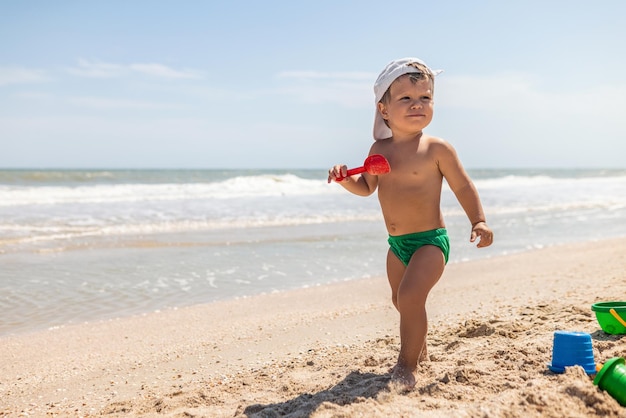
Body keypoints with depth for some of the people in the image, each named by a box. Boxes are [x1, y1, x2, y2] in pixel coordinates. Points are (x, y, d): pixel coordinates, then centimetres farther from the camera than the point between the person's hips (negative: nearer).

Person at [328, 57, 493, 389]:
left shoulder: (437, 149, -13)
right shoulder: (379, 149, 2)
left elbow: (463, 187, -6)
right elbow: (366, 187, 14)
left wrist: (478, 221, -18)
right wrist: (345, 178, -5)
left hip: (430, 240, -6)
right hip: (396, 243, 7)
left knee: (410, 296, -22)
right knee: (401, 300, 21)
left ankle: (407, 367, -7)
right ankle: (419, 348, 47)